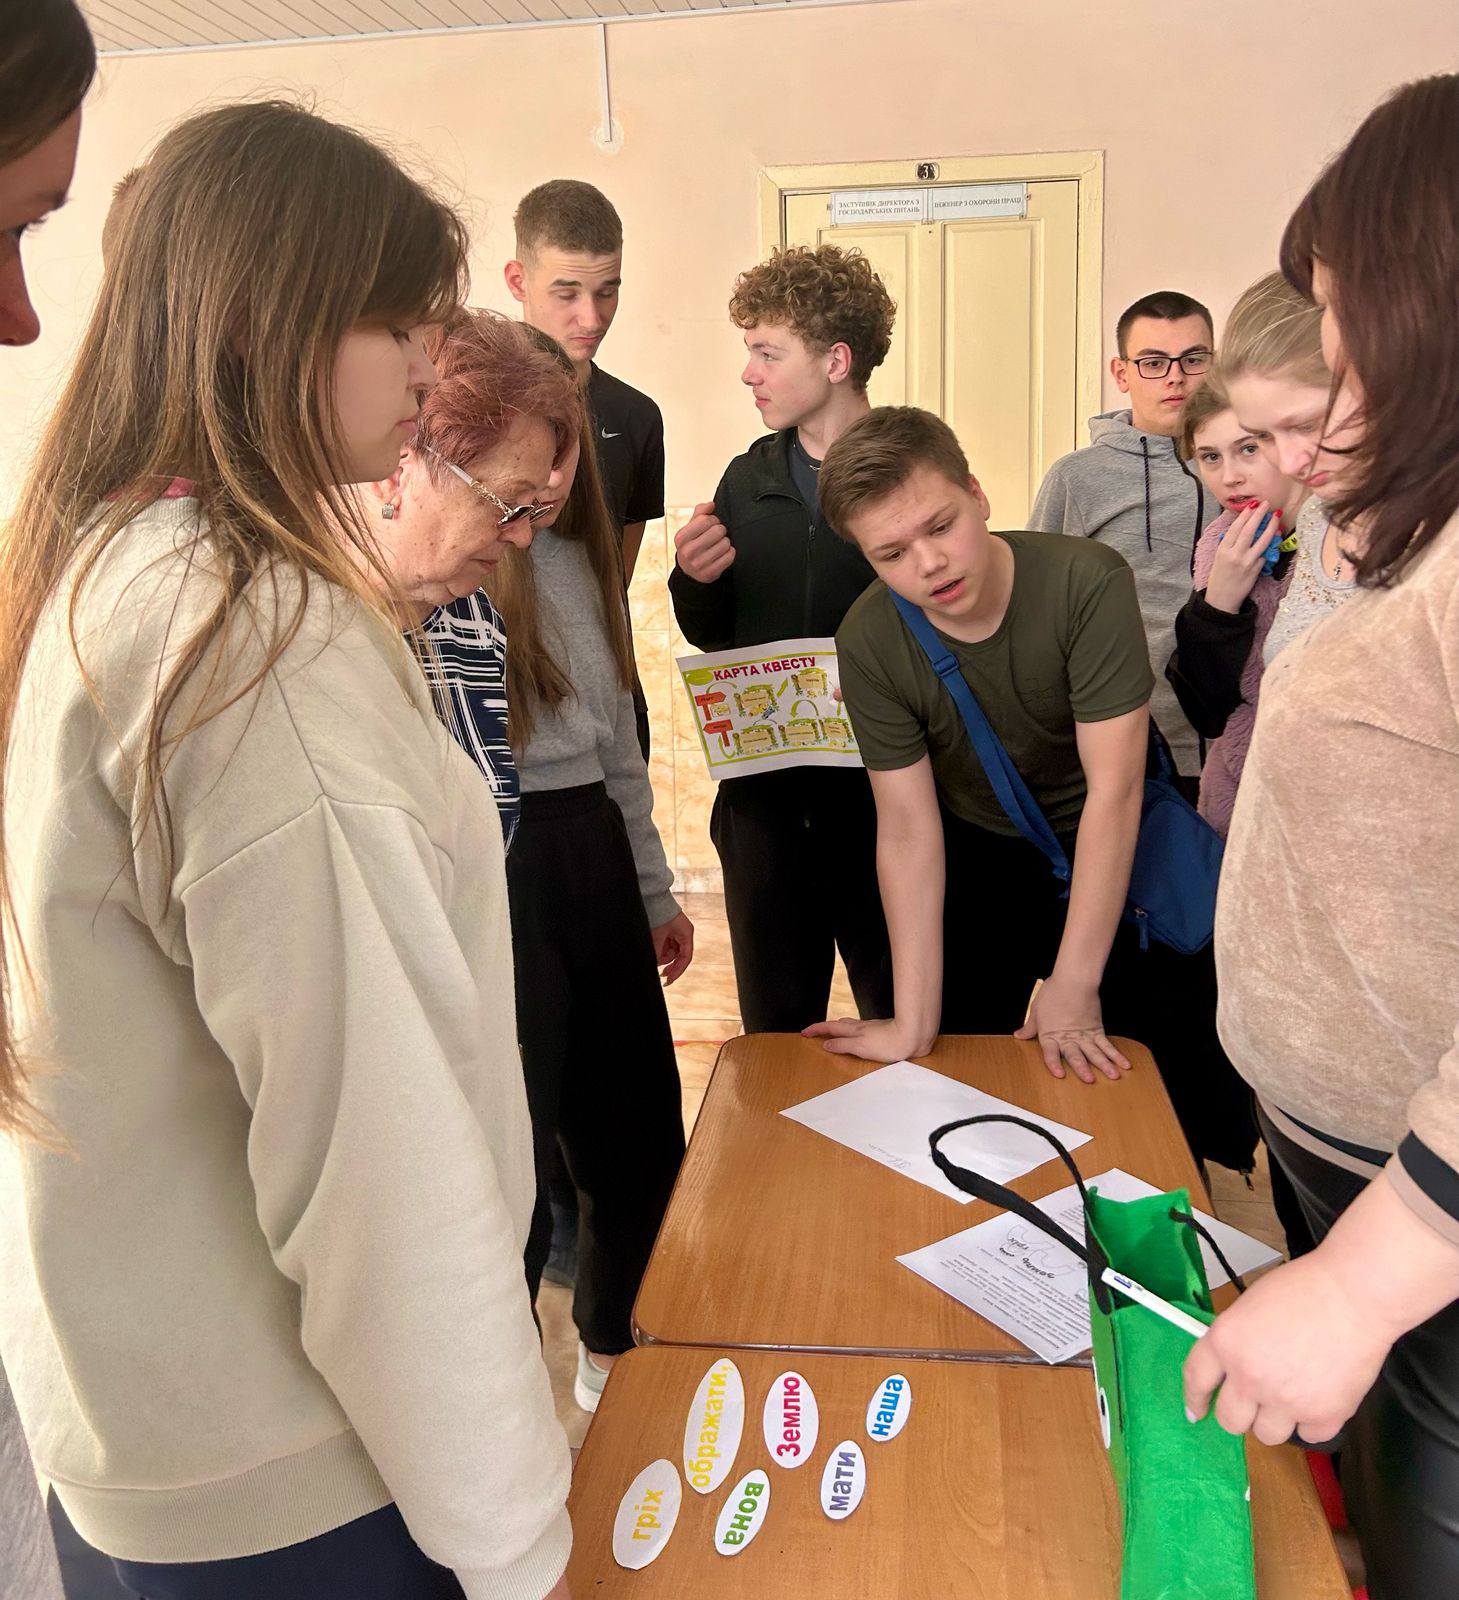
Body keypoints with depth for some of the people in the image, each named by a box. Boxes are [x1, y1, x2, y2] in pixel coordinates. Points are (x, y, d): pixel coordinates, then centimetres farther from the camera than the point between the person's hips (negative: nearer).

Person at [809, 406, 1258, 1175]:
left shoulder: (1088, 581, -29)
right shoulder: (868, 643, -20)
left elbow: (1113, 789, -27)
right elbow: (907, 828, -19)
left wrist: (1074, 984, -26)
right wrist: (914, 1022, -22)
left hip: (1104, 852, -1)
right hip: (976, 857, 2)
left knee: (1183, 1082, 4)